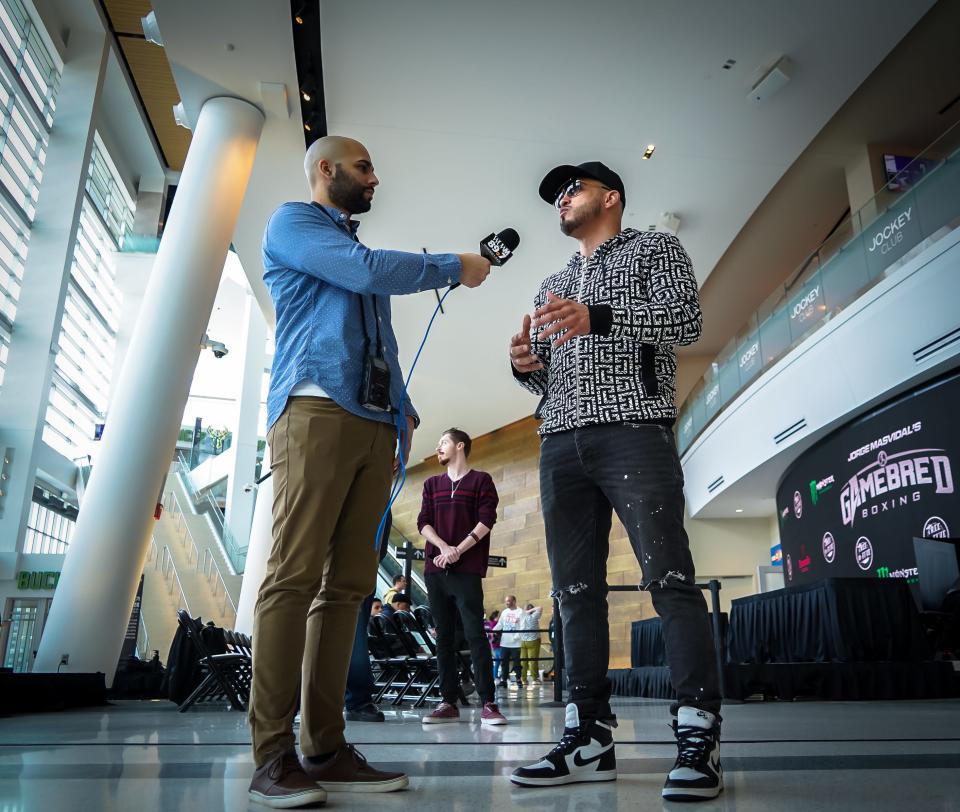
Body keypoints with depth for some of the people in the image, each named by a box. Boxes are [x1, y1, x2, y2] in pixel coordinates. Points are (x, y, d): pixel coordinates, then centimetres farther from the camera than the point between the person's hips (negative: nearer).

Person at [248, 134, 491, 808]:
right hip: (318, 411, -7)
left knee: (349, 584, 0)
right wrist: (455, 266, 4)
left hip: (376, 425, 7)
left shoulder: (360, 251, 34)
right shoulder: (292, 223, 11)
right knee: (296, 575, -12)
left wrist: (404, 407, 14)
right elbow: (366, 271, -7)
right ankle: (274, 754, -8)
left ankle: (325, 748, 4)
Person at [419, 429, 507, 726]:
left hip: (467, 570, -4)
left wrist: (458, 551, -13)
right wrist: (444, 547, -10)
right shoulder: (431, 484, 19)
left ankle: (488, 704, -7)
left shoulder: (481, 480, 7)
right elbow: (423, 523, 8)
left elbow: (486, 521, -4)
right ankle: (449, 702, 6)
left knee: (475, 634, -9)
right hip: (435, 570, 4)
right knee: (444, 636, 3)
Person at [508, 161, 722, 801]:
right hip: (560, 444, 6)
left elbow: (686, 318, -5)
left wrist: (598, 319, -18)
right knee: (575, 592, 1)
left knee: (669, 579, -12)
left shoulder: (655, 248, 14)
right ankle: (590, 737, 7)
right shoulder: (552, 286, 30)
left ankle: (700, 739, -6)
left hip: (633, 430, -5)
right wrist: (525, 365, 2)